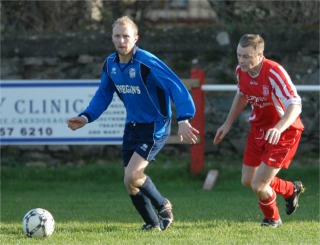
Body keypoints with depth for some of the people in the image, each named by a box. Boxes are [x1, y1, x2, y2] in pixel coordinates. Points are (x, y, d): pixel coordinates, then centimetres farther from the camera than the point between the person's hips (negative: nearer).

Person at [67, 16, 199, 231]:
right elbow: (103, 95, 14)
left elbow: (176, 87, -28)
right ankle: (153, 224, 24)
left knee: (132, 176, -19)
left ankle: (163, 206, 8)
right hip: (132, 126, 7)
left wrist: (183, 120, -38)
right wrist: (86, 117, 1)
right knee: (131, 183, 6)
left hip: (155, 127, -7)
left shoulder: (147, 63, -23)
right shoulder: (110, 64, 0)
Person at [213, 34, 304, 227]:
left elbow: (295, 105, -35)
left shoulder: (274, 73, -30)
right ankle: (291, 190, 40)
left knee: (258, 186, -9)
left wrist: (278, 128, -51)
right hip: (258, 128, 7)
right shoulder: (241, 71, -8)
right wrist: (228, 124, 17)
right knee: (247, 181, 13)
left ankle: (273, 219, 25)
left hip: (283, 132, -7)